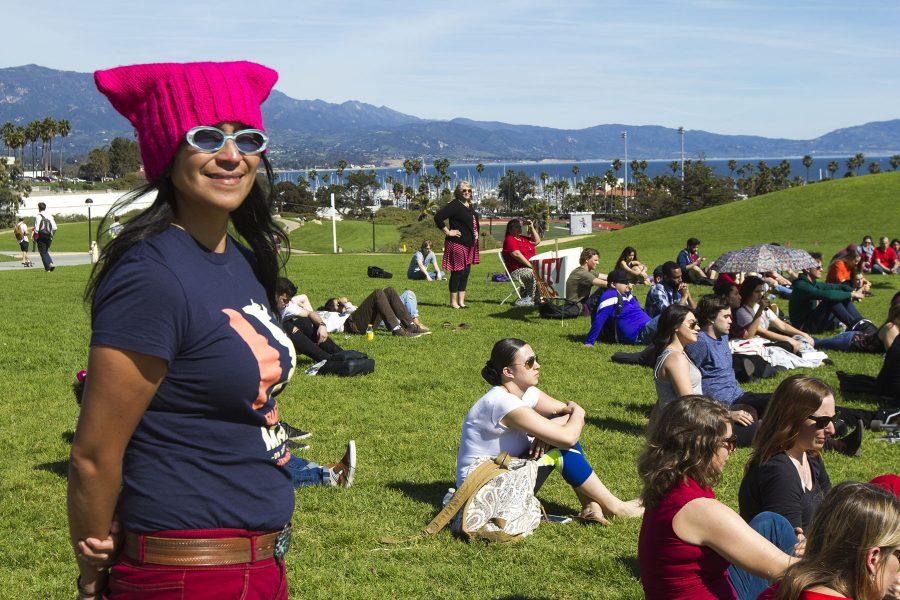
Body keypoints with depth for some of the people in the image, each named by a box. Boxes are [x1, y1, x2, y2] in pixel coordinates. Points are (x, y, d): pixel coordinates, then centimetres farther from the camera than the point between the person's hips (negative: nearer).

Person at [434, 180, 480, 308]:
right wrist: (448, 232, -18)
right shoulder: (454, 205, -13)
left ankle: (461, 301, 17)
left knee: (466, 272, 11)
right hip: (457, 244, -9)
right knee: (457, 273, -3)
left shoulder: (469, 206, 15)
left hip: (470, 245, 9)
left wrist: (476, 233, 18)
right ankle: (453, 302, 6)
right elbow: (438, 217, -22)